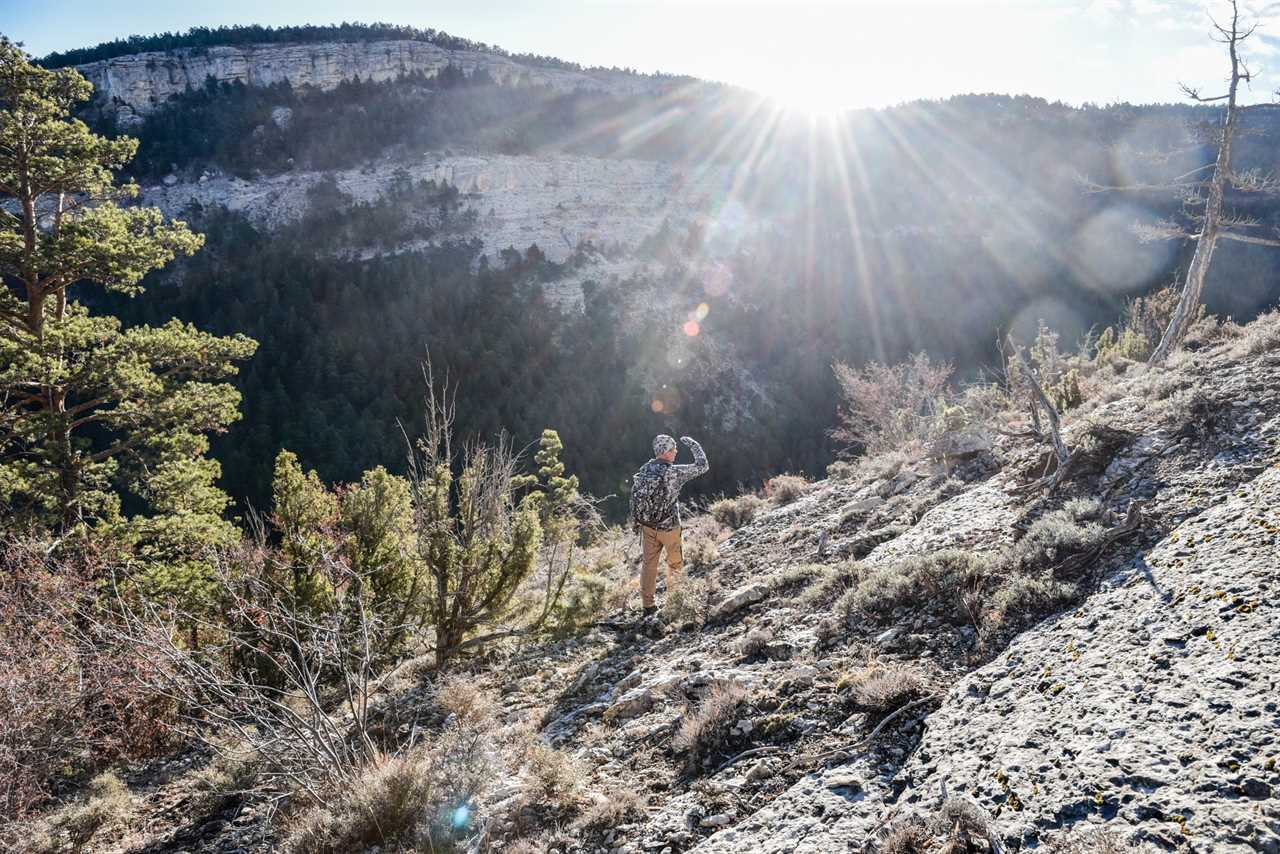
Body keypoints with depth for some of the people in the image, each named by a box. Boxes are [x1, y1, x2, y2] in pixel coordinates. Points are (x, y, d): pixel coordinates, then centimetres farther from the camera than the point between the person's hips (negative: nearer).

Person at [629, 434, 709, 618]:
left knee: (648, 565, 13)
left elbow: (634, 497, 2)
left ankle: (647, 606, 20)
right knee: (675, 564, 16)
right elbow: (702, 466, -11)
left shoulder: (643, 470, -4)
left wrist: (635, 522, 14)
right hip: (669, 527, -4)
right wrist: (693, 445, 2)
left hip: (647, 526, 5)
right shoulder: (675, 473, -19)